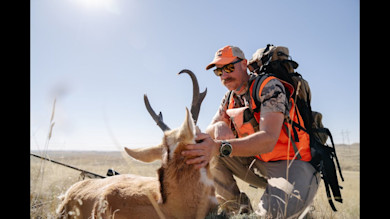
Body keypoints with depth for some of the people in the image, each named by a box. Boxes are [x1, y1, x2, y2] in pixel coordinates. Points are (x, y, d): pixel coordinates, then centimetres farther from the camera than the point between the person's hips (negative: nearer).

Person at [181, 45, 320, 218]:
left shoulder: (269, 87, -15)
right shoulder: (230, 98, 8)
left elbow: (268, 140, -29)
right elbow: (208, 132, 2)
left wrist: (220, 147, -43)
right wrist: (219, 127, -24)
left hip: (292, 164, -6)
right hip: (258, 163, 7)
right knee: (209, 153, -6)